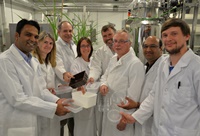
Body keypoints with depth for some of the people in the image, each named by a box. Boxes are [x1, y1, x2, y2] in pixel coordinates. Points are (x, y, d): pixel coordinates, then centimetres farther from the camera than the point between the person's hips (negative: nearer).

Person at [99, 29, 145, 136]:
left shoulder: (136, 64, -21)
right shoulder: (113, 59, 5)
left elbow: (133, 95, -21)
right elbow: (105, 76, 16)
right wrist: (103, 84, -6)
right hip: (108, 111, 7)